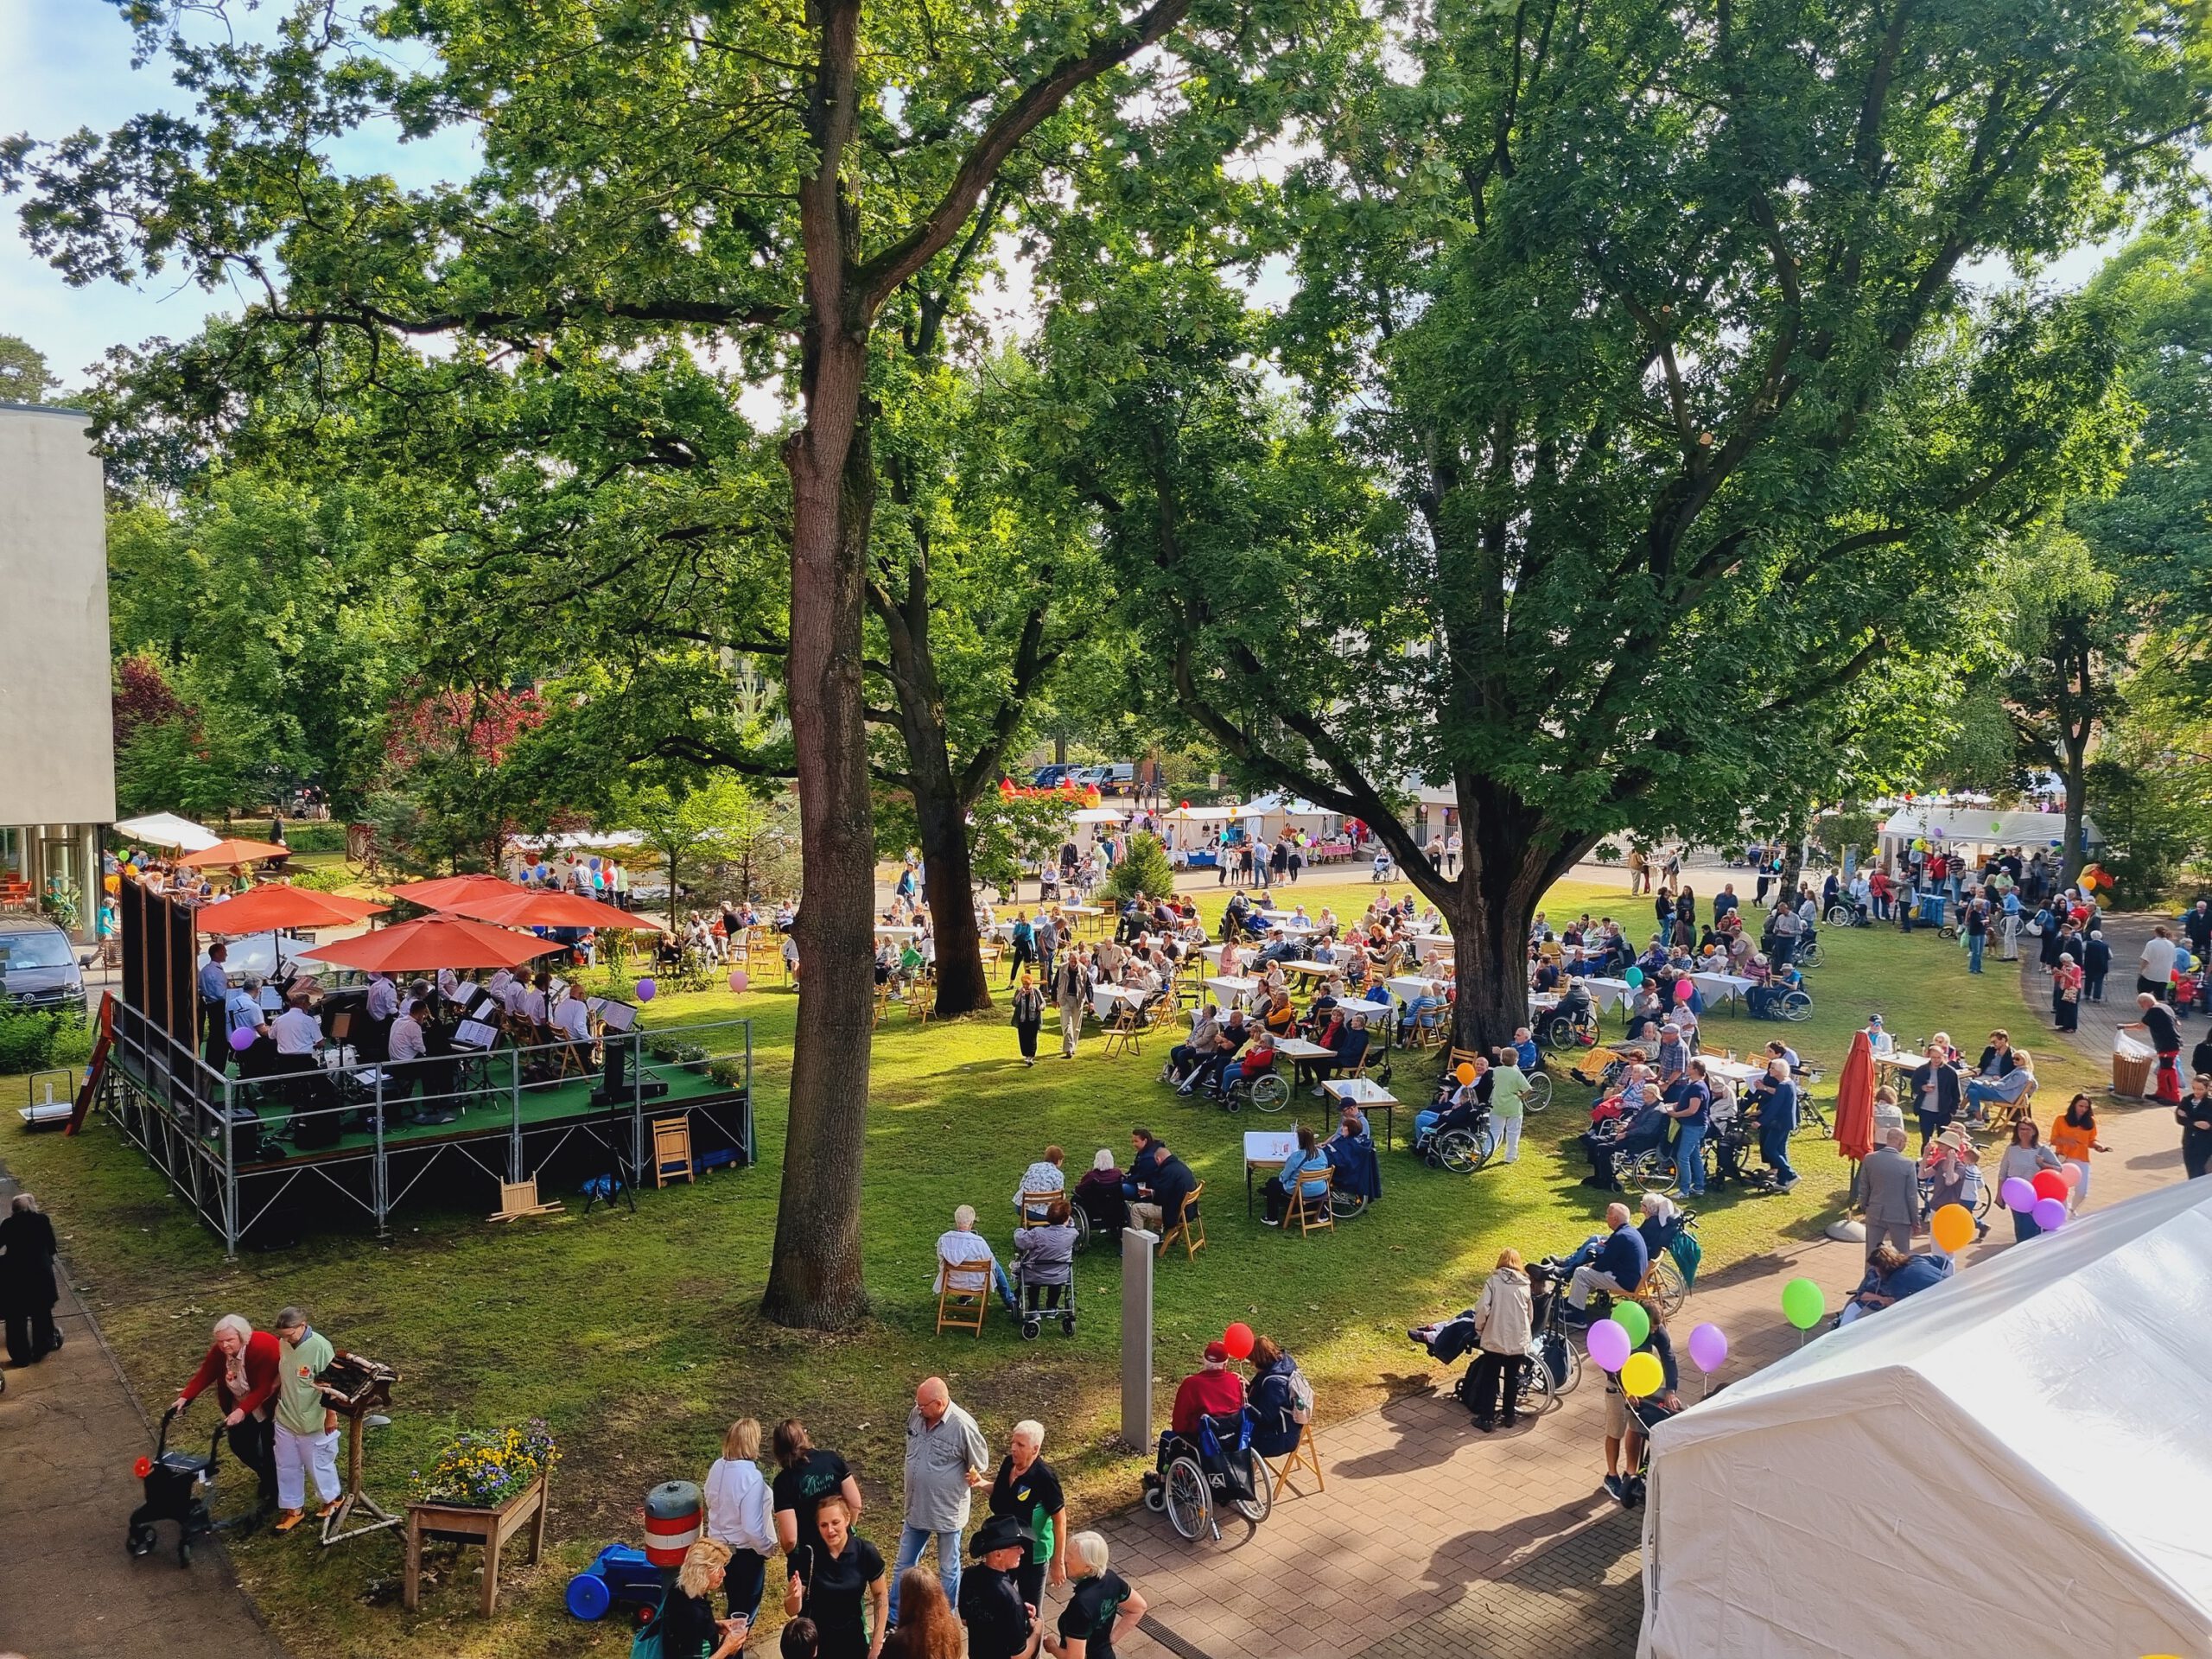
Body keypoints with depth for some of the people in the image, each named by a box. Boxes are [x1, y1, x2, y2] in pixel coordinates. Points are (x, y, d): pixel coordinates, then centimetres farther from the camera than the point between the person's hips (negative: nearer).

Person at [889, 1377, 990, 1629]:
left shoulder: (963, 1426, -26)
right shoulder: (916, 1415, -10)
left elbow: (979, 1465, -10)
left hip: (948, 1513, -5)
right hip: (916, 1509, 5)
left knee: (948, 1570, 16)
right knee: (904, 1565, 19)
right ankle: (893, 1619, 35)